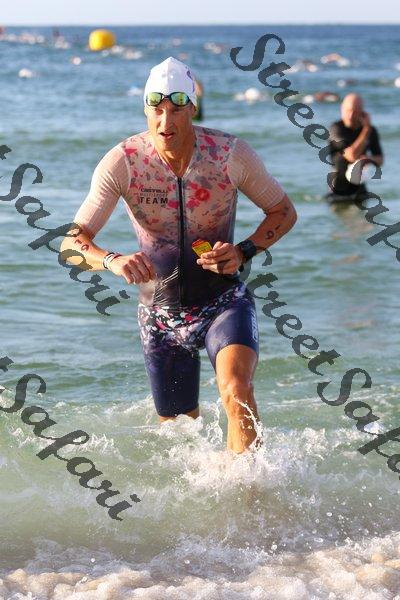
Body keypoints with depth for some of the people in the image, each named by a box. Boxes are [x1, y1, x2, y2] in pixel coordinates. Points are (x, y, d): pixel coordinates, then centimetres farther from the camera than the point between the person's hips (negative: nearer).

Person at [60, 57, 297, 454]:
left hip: (223, 299, -1)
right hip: (161, 311, 2)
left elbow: (284, 212, 0)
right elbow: (72, 243, -22)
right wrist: (112, 260, -44)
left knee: (235, 390, -30)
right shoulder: (121, 163, -17)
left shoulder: (231, 153, -16)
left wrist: (244, 252, -19)